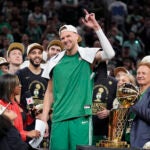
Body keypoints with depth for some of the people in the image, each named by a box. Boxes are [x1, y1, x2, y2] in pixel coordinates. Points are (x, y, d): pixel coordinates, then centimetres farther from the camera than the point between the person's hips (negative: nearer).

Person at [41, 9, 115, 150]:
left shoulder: (87, 54, 4)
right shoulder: (55, 61, 12)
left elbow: (109, 54, -16)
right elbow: (49, 92, 16)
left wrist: (96, 28, -18)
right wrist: (44, 119, 9)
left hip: (81, 117, -3)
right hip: (59, 118, 3)